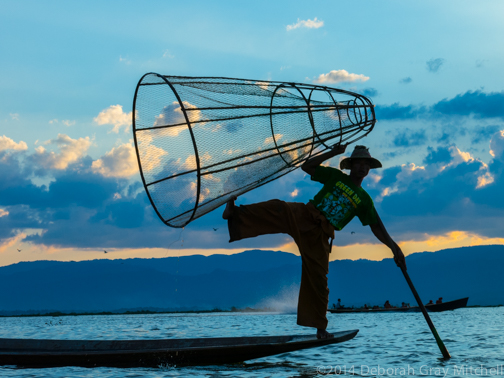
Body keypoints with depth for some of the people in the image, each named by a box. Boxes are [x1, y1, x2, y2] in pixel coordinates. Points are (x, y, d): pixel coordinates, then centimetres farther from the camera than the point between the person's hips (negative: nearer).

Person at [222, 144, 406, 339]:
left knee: (317, 279, -2)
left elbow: (377, 227, 12)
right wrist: (331, 153, 4)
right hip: (301, 215, -1)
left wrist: (394, 247, 3)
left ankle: (320, 326, 10)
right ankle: (234, 213, -45)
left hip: (319, 235, 1)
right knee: (276, 208, -32)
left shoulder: (364, 201, 14)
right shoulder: (336, 176, 13)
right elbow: (306, 166, 10)